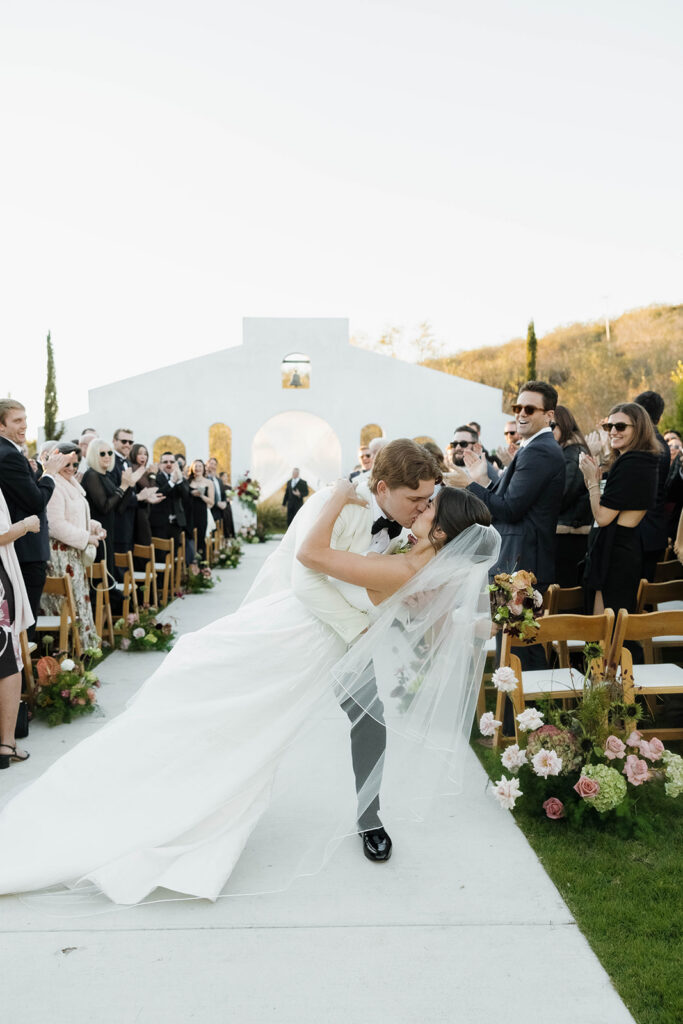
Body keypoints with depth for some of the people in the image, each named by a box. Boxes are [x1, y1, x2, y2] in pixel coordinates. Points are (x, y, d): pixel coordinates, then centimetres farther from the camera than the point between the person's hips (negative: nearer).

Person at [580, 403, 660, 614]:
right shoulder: (644, 462, 14)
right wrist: (594, 478, 6)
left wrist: (593, 480, -8)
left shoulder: (630, 464, -17)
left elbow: (603, 517, -18)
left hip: (614, 558, -11)